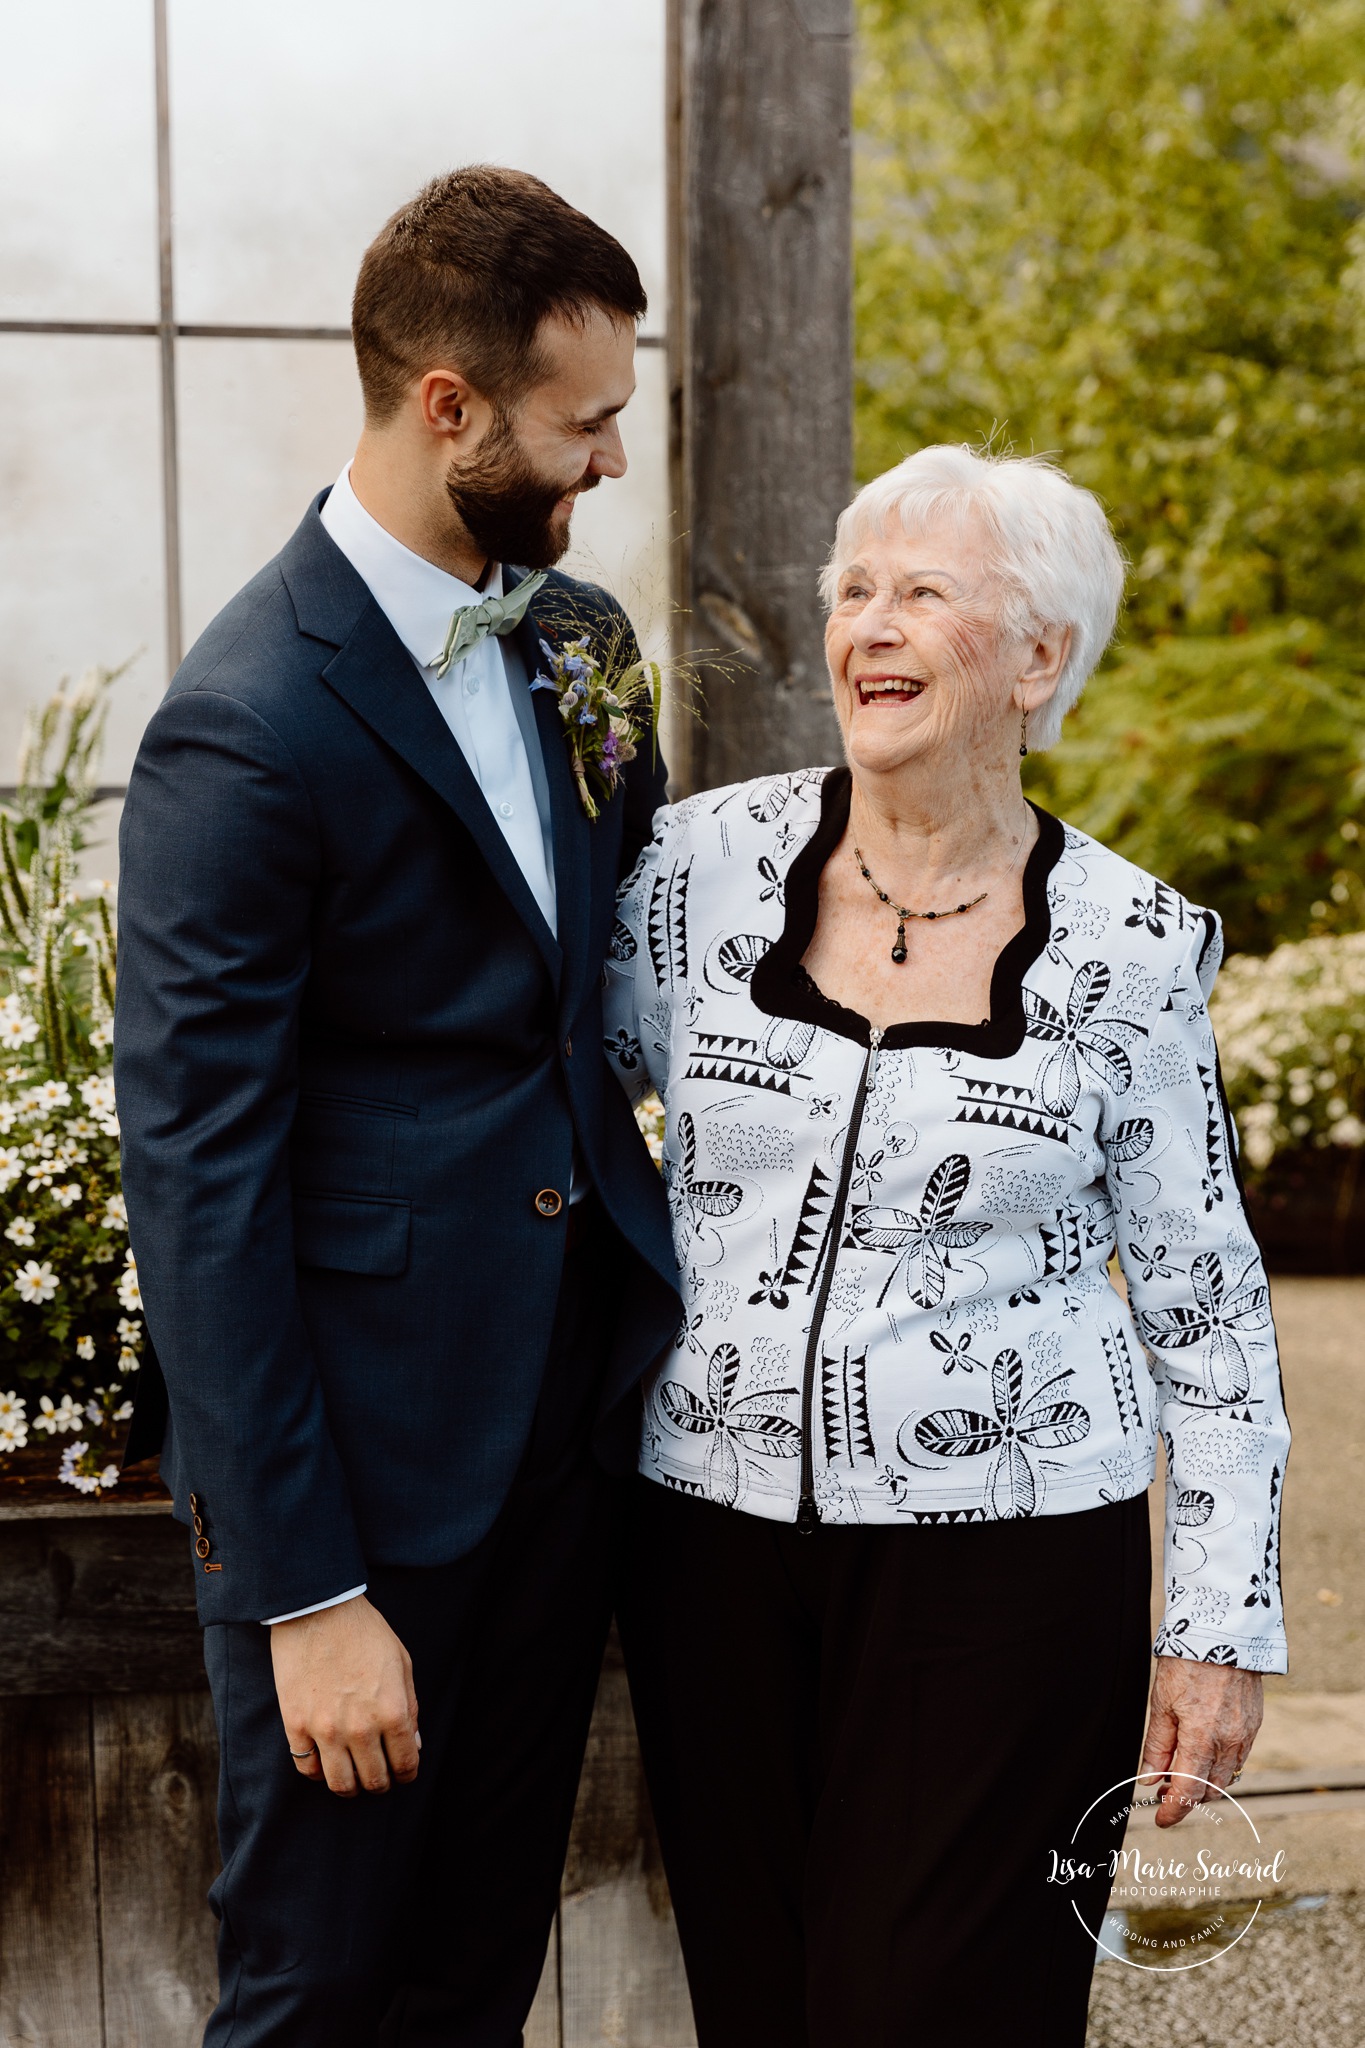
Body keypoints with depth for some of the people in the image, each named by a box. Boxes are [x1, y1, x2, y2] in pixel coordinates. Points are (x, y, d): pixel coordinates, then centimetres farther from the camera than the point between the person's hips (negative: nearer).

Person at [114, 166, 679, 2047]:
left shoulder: (577, 638, 5)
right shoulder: (249, 731, -20)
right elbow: (200, 1184, -19)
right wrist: (305, 1593, -18)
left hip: (570, 1402, 7)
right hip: (366, 1452, -7)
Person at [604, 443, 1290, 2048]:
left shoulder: (1128, 950, -5)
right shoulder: (706, 866, -2)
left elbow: (1204, 1302, 0)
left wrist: (1224, 1627, -1)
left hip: (1005, 1556, -2)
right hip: (714, 1535, 3)